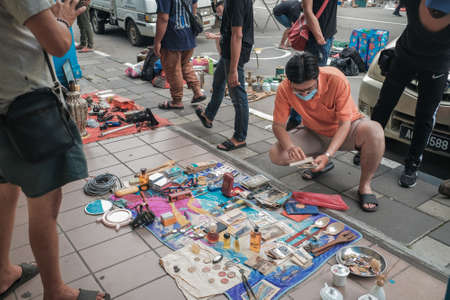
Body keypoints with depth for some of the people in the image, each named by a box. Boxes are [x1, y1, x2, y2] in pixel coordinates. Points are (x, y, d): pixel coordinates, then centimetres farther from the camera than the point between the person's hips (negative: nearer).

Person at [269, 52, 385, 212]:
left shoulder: (336, 79, -31)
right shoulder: (285, 89, -23)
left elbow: (344, 123, -27)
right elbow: (278, 124, -14)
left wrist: (328, 154, -41)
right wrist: (290, 147, -36)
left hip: (344, 130, -2)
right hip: (315, 133, 3)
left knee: (374, 131, -37)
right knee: (276, 155, -19)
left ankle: (365, 185, -13)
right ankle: (320, 165, 9)